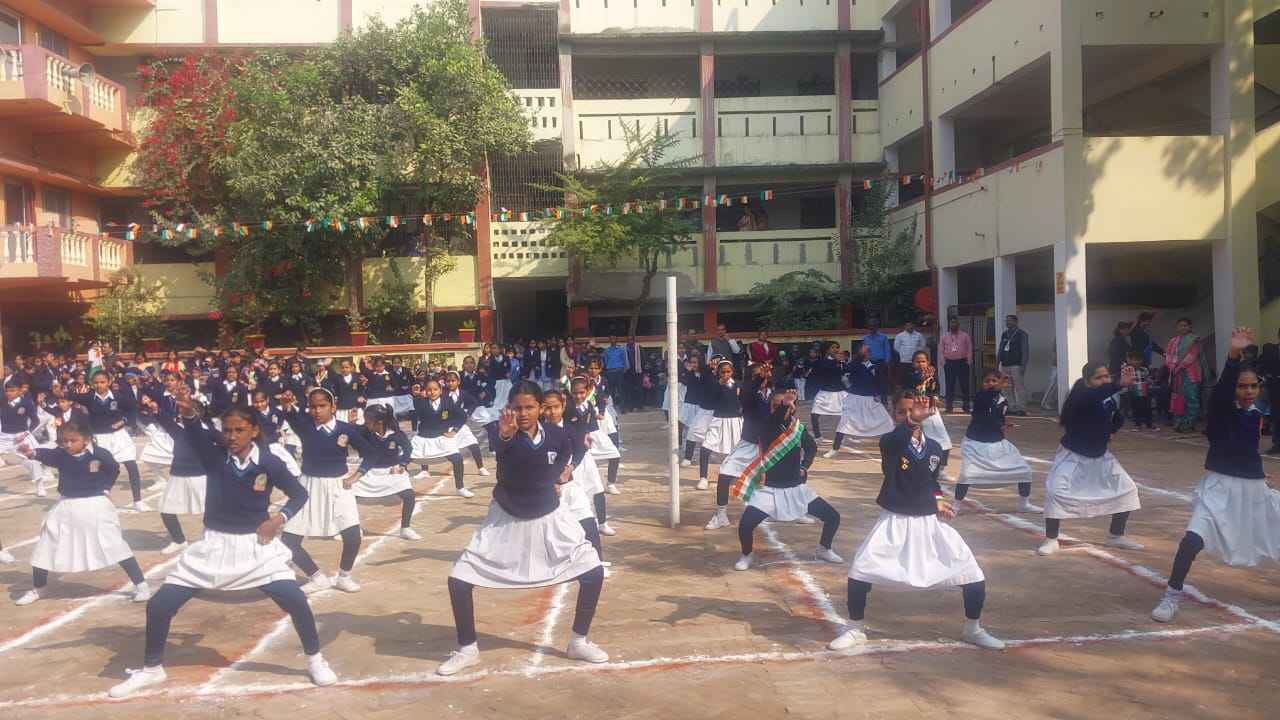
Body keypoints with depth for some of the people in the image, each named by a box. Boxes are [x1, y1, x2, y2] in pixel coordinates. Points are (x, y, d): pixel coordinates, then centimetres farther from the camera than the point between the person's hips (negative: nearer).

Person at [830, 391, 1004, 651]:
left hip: (928, 522, 4)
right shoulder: (890, 442, -10)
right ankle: (855, 630, 8)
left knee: (972, 573, 1)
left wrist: (938, 499, 1)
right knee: (860, 570, -14)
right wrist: (913, 421, -52)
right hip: (894, 522, -3)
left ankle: (973, 630, 26)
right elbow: (896, 441, -37)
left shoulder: (934, 448, 4)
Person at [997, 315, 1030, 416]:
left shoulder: (1022, 334, -1)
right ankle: (1012, 408, 11)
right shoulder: (1004, 334, 17)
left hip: (1016, 365, -6)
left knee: (1020, 387, -7)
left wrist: (1023, 365, -13)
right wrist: (997, 363, 15)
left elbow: (1025, 351, -6)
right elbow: (1000, 349, 21)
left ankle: (1021, 409, -5)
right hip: (1005, 365, 6)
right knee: (1009, 389, 7)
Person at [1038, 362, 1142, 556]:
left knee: (1127, 490, 5)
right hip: (1073, 455, -6)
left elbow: (1114, 423, 10)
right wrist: (1120, 384, -60)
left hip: (1100, 455, 6)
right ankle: (1051, 540, -3)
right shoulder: (1080, 396, -24)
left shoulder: (1111, 399, -3)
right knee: (1056, 491, -21)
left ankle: (1116, 536, 24)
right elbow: (1096, 395, -47)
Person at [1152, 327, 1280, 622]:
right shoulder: (1220, 407, -11)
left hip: (1254, 488, 6)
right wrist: (1234, 354, -49)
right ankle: (1172, 597, -10)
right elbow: (1222, 387, -34)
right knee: (1192, 539, -23)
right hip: (1220, 486, -6)